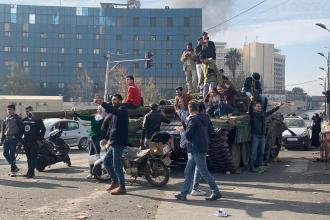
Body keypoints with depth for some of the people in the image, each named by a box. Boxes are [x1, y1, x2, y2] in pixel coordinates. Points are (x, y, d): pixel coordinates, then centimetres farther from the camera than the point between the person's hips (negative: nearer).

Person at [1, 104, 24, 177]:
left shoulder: (17, 118, -5)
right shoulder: (6, 118, 14)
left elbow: (22, 128, -7)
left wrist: (18, 137, -12)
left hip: (13, 138, -7)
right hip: (6, 138, 7)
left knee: (12, 154, -8)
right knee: (5, 154, 5)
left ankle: (13, 170, 0)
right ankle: (14, 167, 18)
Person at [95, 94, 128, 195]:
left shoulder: (122, 108, -7)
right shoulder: (115, 112, 23)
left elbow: (115, 111, -32)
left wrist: (102, 103, -41)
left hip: (119, 142, -10)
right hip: (114, 142, 10)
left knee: (116, 165, -10)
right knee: (107, 161, 14)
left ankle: (122, 187, -5)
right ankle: (115, 181, 22)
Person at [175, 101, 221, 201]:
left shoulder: (193, 120, -16)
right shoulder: (204, 119, 12)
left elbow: (187, 135, -17)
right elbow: (208, 131, 19)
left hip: (197, 150, -9)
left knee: (204, 173, -2)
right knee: (188, 172, 11)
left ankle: (216, 193, 5)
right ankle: (183, 194, 14)